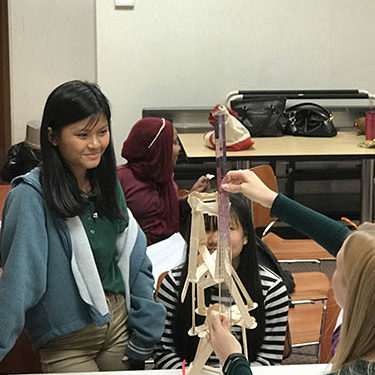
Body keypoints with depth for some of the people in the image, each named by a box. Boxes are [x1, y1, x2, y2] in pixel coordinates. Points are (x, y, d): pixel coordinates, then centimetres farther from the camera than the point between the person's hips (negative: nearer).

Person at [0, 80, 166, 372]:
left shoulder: (108, 183, 3)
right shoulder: (32, 197, -18)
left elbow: (134, 257, 7)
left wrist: (145, 332, 4)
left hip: (120, 325, 6)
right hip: (68, 343, -6)